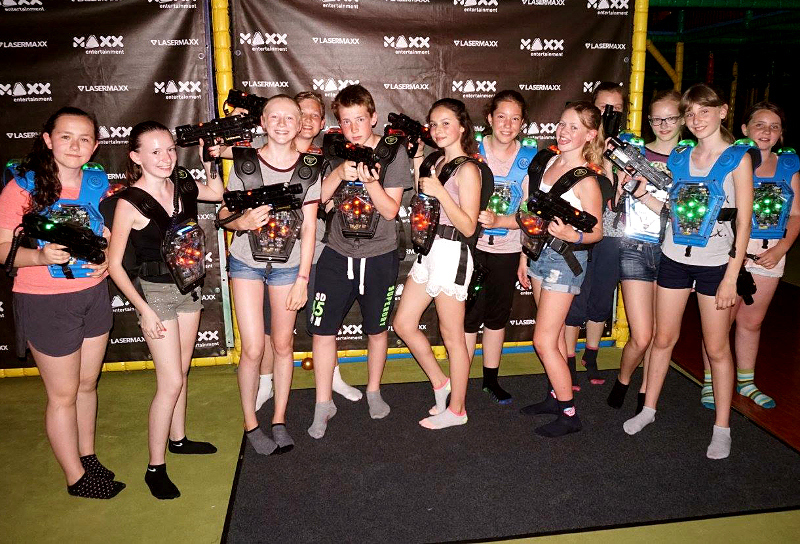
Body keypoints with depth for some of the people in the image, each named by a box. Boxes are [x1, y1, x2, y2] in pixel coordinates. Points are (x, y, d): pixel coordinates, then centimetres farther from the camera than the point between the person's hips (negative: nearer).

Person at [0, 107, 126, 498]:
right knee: (63, 395, 8)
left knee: (87, 385, 19)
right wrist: (41, 256, -31)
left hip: (94, 295, 5)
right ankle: (76, 477, 26)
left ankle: (88, 457, 38)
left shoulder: (97, 183, 1)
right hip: (45, 303, -5)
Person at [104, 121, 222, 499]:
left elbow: (219, 193, 19)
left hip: (188, 286, 6)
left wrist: (208, 162, 3)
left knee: (181, 372, 18)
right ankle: (155, 467, 10)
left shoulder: (183, 188, -2)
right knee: (171, 382, -5)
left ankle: (177, 439, 37)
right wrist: (144, 310, -17)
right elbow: (114, 263, -14)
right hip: (154, 291, -6)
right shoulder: (129, 203, -18)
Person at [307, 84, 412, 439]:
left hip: (379, 256, -1)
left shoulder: (392, 152, -6)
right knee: (322, 330, 0)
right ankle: (323, 404, 19)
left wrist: (370, 181, -26)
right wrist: (339, 173, -21)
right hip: (337, 253, 2)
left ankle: (373, 391, 38)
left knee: (377, 329, 14)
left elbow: (390, 210, -10)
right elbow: (317, 199, -5)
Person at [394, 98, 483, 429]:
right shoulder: (437, 163, 12)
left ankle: (456, 410, 20)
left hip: (451, 255, -9)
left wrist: (440, 192, -25)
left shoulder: (467, 169, -12)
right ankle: (440, 383, 29)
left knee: (452, 337, 3)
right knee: (403, 324, 12)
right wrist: (418, 174, 5)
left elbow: (468, 227, -16)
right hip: (429, 251, 9)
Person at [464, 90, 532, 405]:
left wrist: (497, 221, -22)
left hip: (507, 249, 2)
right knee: (469, 315, 1)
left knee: (498, 316, 14)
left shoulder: (529, 158, -1)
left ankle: (491, 378, 30)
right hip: (471, 245, -2)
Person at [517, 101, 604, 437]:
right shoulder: (546, 161, 5)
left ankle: (569, 415, 10)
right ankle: (555, 396, 29)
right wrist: (525, 256, 15)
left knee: (544, 341, -4)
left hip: (565, 259, -7)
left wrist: (571, 235, -30)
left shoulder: (585, 180, -16)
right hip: (540, 253, 7)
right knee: (555, 334, 16)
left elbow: (597, 232, -10)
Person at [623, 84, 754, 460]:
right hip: (674, 258, 4)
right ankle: (648, 408, 26)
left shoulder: (738, 158, -6)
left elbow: (743, 221, -8)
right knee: (664, 337, 11)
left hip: (716, 263, -3)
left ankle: (722, 428, 18)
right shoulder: (678, 158, 5)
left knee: (717, 347, 5)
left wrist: (732, 276, -12)